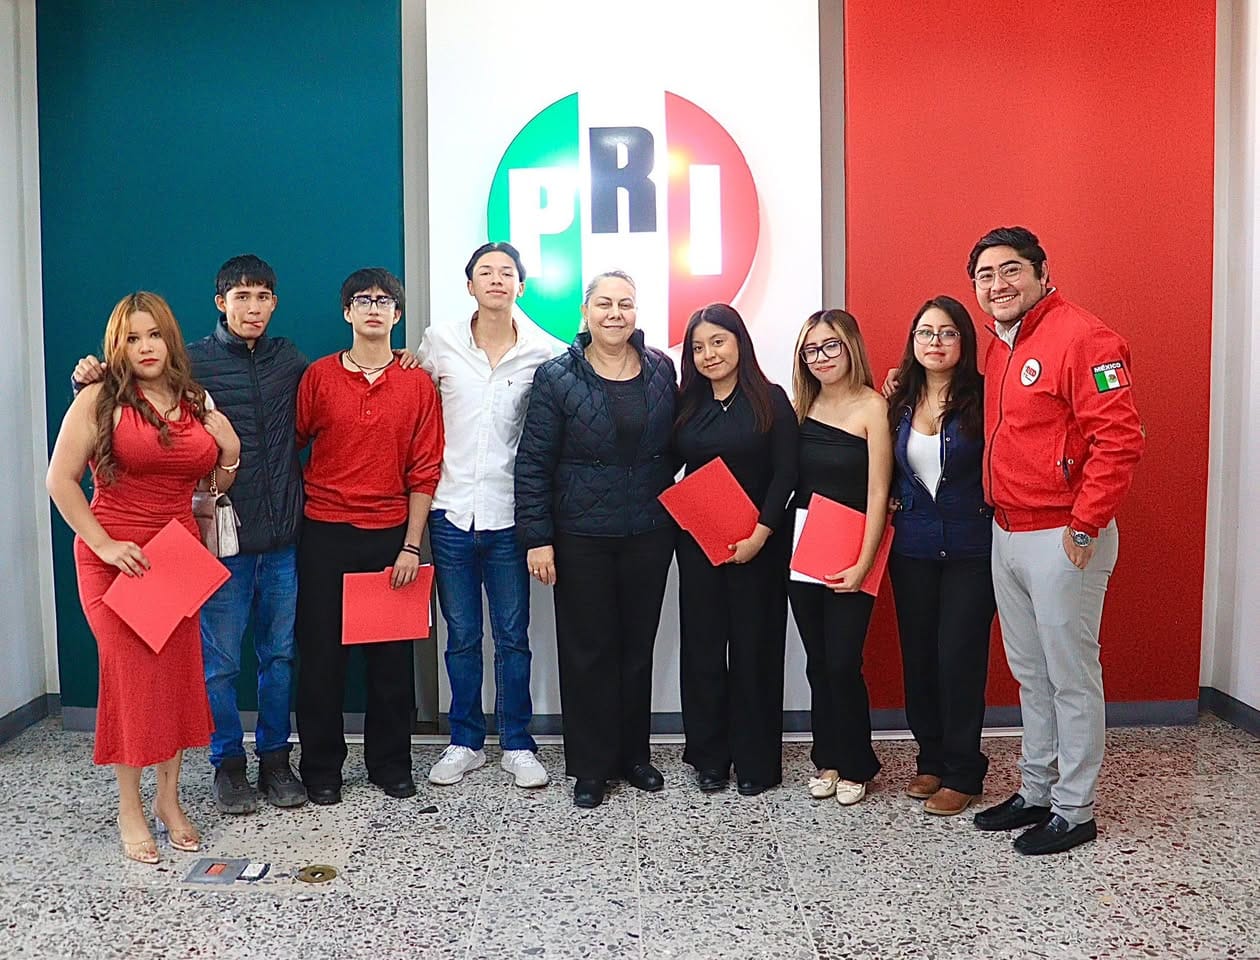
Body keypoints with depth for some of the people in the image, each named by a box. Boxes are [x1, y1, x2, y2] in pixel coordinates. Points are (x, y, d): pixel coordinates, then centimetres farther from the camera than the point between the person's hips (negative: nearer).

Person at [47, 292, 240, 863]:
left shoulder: (198, 404, 9)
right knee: (133, 674, -2)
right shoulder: (100, 399, -4)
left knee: (178, 674, 6)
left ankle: (169, 801, 21)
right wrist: (104, 544, -13)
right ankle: (129, 809, 14)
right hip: (116, 557, -4)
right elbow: (60, 479, -7)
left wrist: (230, 455, -1)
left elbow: (214, 489, 19)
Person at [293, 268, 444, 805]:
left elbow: (424, 470, 1)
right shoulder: (318, 376, 3)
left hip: (390, 535, 0)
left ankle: (390, 763, 23)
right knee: (320, 651, 6)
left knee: (391, 656, 7)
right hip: (325, 534, 0)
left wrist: (411, 545, -4)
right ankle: (321, 767, 21)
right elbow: (292, 445, 8)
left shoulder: (417, 384, 2)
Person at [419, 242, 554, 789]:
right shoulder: (439, 343, 1)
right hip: (451, 512, 1)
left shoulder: (541, 355, -1)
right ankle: (465, 742, 25)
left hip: (508, 516, -1)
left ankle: (516, 744, 21)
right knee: (461, 636, 11)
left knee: (512, 637, 7)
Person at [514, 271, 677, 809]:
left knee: (639, 645, 12)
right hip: (581, 537, -3)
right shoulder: (557, 377, -6)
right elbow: (533, 463, -6)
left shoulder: (662, 370, 4)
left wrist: (673, 509, 6)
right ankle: (591, 765, 20)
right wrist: (537, 538, -10)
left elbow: (676, 445, 12)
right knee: (587, 649, 5)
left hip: (649, 534, 3)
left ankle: (633, 754, 29)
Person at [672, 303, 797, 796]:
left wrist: (759, 534, -15)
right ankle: (709, 756, 19)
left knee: (754, 646, 3)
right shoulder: (687, 405, 9)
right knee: (702, 645, 6)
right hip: (698, 542, 3)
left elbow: (786, 474, -8)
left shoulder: (771, 401, -2)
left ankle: (756, 760, 16)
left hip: (758, 544, -3)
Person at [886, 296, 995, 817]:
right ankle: (931, 758, 27)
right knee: (918, 654, 10)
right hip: (911, 548, 4)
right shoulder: (900, 402, 6)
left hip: (969, 550, -4)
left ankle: (963, 773, 14)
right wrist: (894, 503, 2)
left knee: (959, 656, -2)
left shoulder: (982, 398, -8)